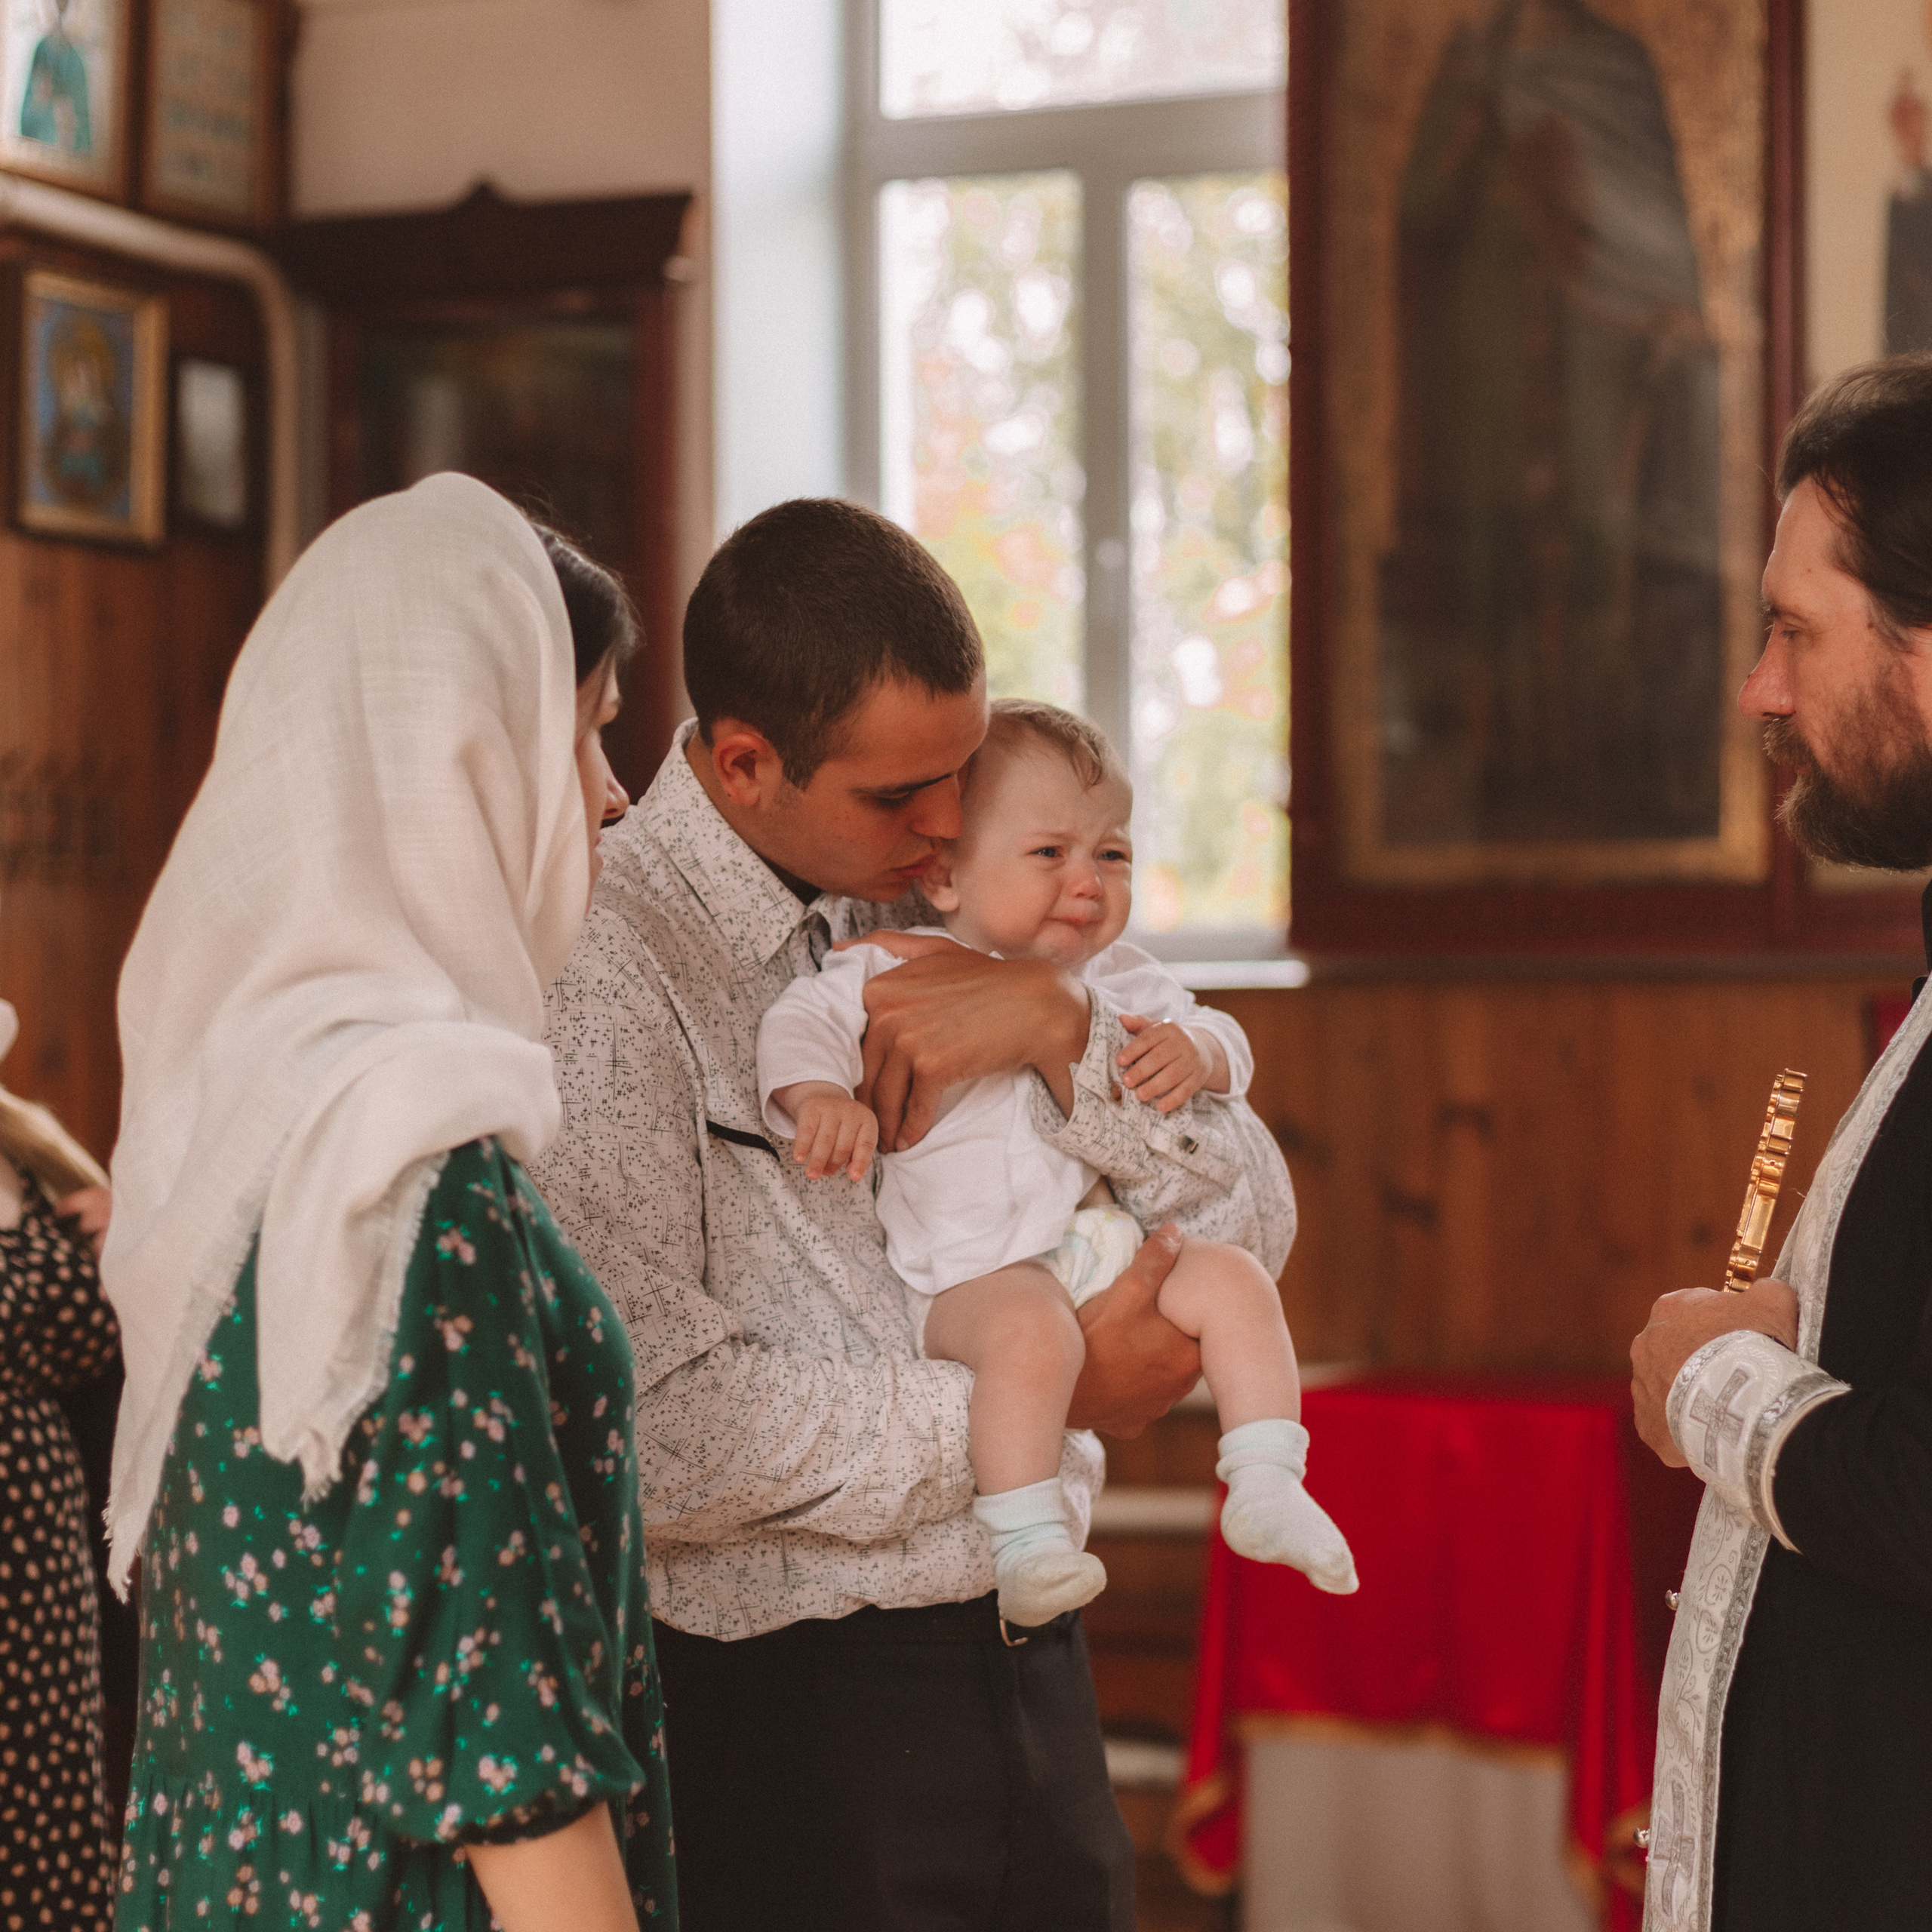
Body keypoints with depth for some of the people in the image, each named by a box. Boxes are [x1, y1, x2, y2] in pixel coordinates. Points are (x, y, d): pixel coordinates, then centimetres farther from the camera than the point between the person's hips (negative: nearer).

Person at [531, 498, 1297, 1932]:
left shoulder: (949, 919, 8)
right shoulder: (607, 965, -13)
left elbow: (1252, 1223, 5)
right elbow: (660, 1434, -22)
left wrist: (1065, 1027, -12)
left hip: (1031, 1667, 6)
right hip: (786, 1708, -6)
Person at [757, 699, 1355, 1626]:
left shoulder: (1118, 978, 15)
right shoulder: (901, 973, -1)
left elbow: (1222, 1039, 17)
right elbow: (803, 1019, -10)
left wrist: (1193, 1050, -8)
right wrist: (819, 1095, -32)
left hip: (1112, 1239, 6)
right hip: (973, 1271, -6)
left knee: (1233, 1280, -12)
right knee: (1032, 1332, -36)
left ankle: (1267, 1489, -7)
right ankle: (1024, 1542, -30)